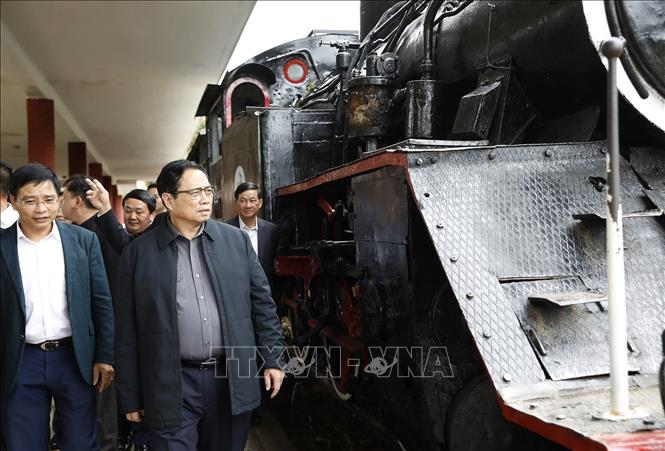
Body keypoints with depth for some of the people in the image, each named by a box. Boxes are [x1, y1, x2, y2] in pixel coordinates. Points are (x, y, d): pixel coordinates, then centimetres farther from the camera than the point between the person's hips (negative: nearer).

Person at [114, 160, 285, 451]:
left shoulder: (236, 240, 4)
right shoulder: (139, 252, -2)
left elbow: (262, 302, 8)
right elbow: (127, 332, 1)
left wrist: (272, 358, 4)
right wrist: (130, 397, 2)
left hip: (232, 380, 2)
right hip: (172, 387, -2)